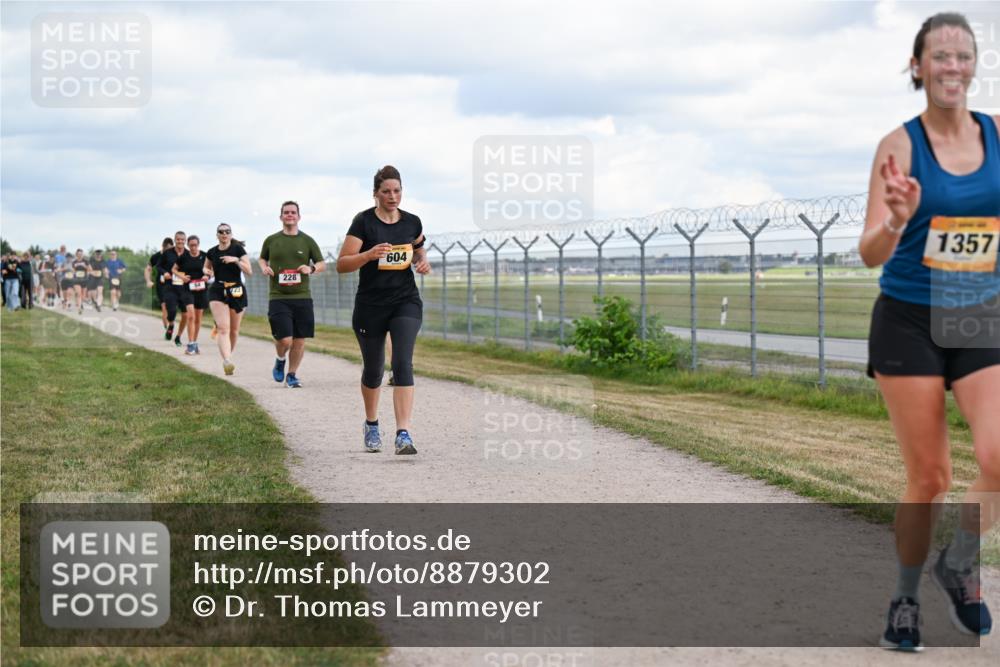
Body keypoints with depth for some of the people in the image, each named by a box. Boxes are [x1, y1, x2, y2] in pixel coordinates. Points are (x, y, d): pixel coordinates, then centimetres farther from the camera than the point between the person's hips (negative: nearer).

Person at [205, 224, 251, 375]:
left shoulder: (238, 249, -2)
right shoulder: (212, 252, 6)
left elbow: (248, 271, -8)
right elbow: (208, 268, 26)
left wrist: (236, 260, -21)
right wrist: (208, 272, 3)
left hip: (237, 291, 0)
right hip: (217, 291, 0)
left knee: (234, 330, 10)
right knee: (223, 328, -17)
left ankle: (228, 356, 31)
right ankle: (227, 361, -30)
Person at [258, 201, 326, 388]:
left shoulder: (307, 241, 7)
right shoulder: (271, 240, 7)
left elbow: (323, 265, 11)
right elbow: (261, 259, 23)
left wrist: (311, 269, -10)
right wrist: (264, 267, 1)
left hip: (302, 297, 1)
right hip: (278, 297, -1)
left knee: (299, 340, 1)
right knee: (284, 340, -12)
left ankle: (292, 374, 19)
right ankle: (280, 360, 21)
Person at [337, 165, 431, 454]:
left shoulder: (412, 222, 3)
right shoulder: (363, 221, -8)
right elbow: (342, 264, -11)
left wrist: (423, 261, 1)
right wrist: (369, 254, -28)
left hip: (406, 302, 1)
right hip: (370, 305, -1)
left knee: (403, 363, -16)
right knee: (373, 369, 11)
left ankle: (403, 435, -21)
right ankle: (371, 425, 37)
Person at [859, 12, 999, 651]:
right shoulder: (901, 144, -8)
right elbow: (870, 253, -13)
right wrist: (896, 220, -34)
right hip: (909, 323, -3)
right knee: (930, 477, 1)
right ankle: (906, 599, 23)